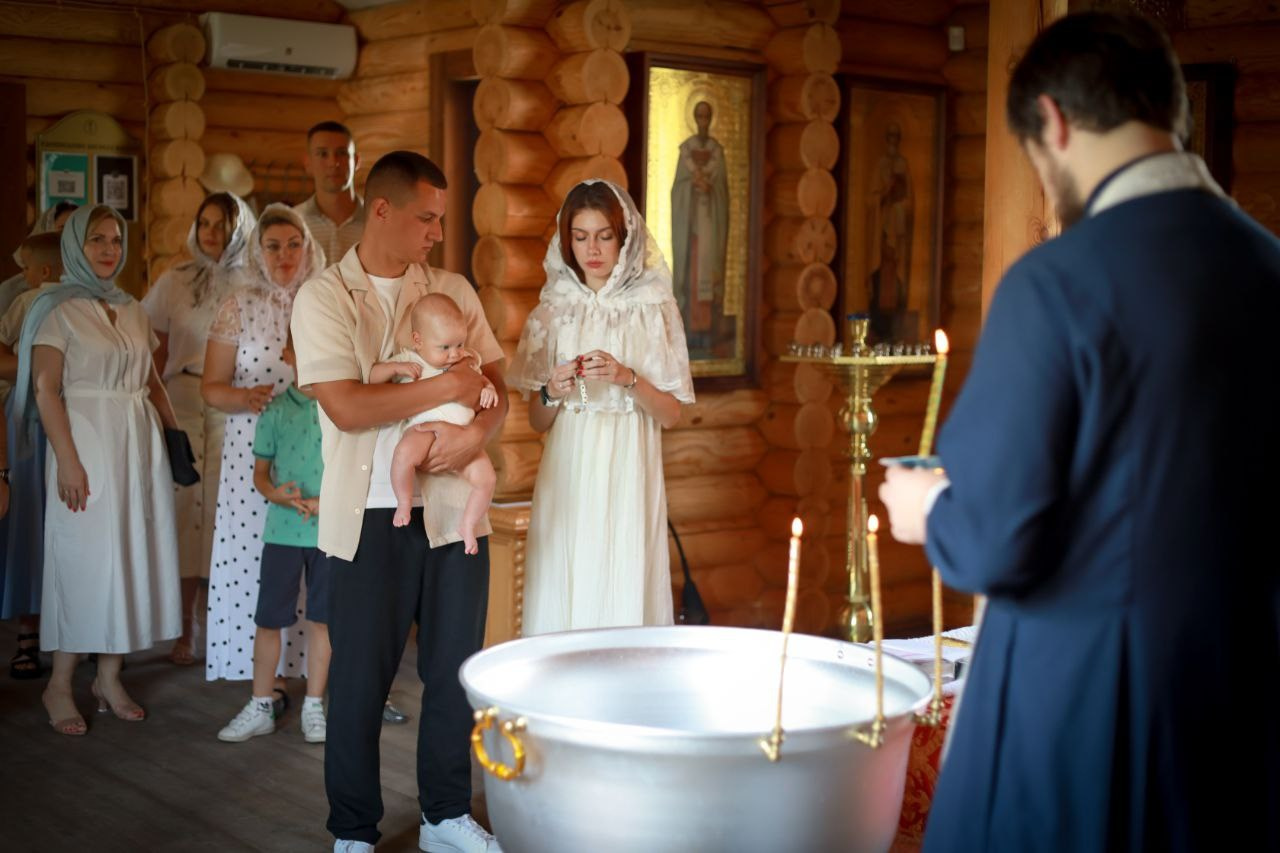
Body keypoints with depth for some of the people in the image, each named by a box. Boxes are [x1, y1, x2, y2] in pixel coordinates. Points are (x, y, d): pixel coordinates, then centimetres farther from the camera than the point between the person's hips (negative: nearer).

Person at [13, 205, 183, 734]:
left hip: (140, 444, 6)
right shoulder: (58, 309, -4)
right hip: (88, 442, -6)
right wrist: (67, 460, -18)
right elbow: (46, 389, -10)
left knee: (131, 556, 6)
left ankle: (109, 676, 16)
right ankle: (60, 685, 9)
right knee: (85, 560, -3)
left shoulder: (133, 311, 14)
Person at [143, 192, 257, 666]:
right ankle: (183, 630, 9)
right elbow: (156, 353, 10)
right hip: (184, 409, 1)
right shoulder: (174, 283, 8)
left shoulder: (253, 287, 3)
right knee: (186, 508, 1)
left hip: (238, 411, -1)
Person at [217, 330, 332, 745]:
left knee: (321, 618, 8)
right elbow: (260, 473, 7)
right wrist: (276, 494, -13)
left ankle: (313, 706, 20)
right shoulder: (276, 410, 2)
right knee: (268, 618, 4)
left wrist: (329, 502, -14)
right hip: (283, 531, 1)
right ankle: (259, 708, 16)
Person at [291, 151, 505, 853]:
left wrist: (477, 431, -14)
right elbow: (346, 406, -15)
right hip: (372, 518, -4)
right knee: (361, 676, 3)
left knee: (454, 669, 10)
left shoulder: (453, 290, 10)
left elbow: (496, 385, 8)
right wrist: (448, 385, -13)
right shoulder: (324, 298, -4)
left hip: (453, 509, 4)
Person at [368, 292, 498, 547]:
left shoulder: (468, 361, 16)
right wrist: (396, 368, -14)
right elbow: (372, 376, 4)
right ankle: (404, 504, -12)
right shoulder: (408, 360, 5)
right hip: (425, 428, -4)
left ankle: (467, 525, 13)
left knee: (487, 478, -12)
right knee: (404, 452, -38)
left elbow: (482, 381, 28)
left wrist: (488, 389, 4)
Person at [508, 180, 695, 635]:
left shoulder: (653, 307, 1)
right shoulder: (553, 309, 8)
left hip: (626, 477, -2)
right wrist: (552, 392, -10)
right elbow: (536, 421, 10)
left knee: (623, 595, -4)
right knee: (561, 594, 1)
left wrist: (627, 378, -16)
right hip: (566, 475, 2)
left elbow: (671, 413, -1)